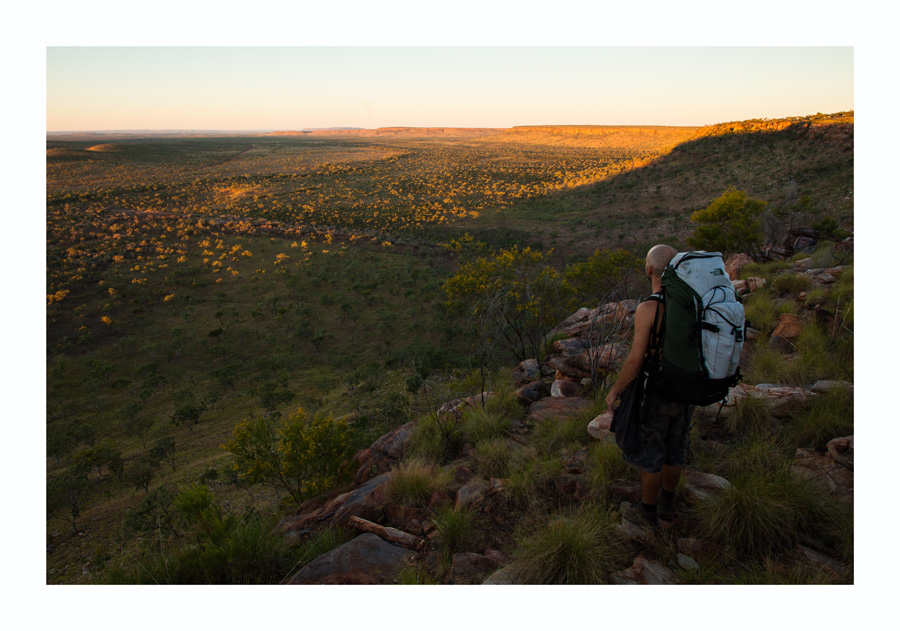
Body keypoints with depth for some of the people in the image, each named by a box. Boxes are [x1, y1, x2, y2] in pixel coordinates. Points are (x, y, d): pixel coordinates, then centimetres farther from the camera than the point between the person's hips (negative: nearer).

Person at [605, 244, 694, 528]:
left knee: (647, 452, 12)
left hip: (655, 393, -7)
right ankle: (666, 505, 41)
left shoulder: (647, 308, -25)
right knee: (673, 450, 23)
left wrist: (614, 390, -8)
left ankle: (647, 512, 30)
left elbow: (635, 361, -24)